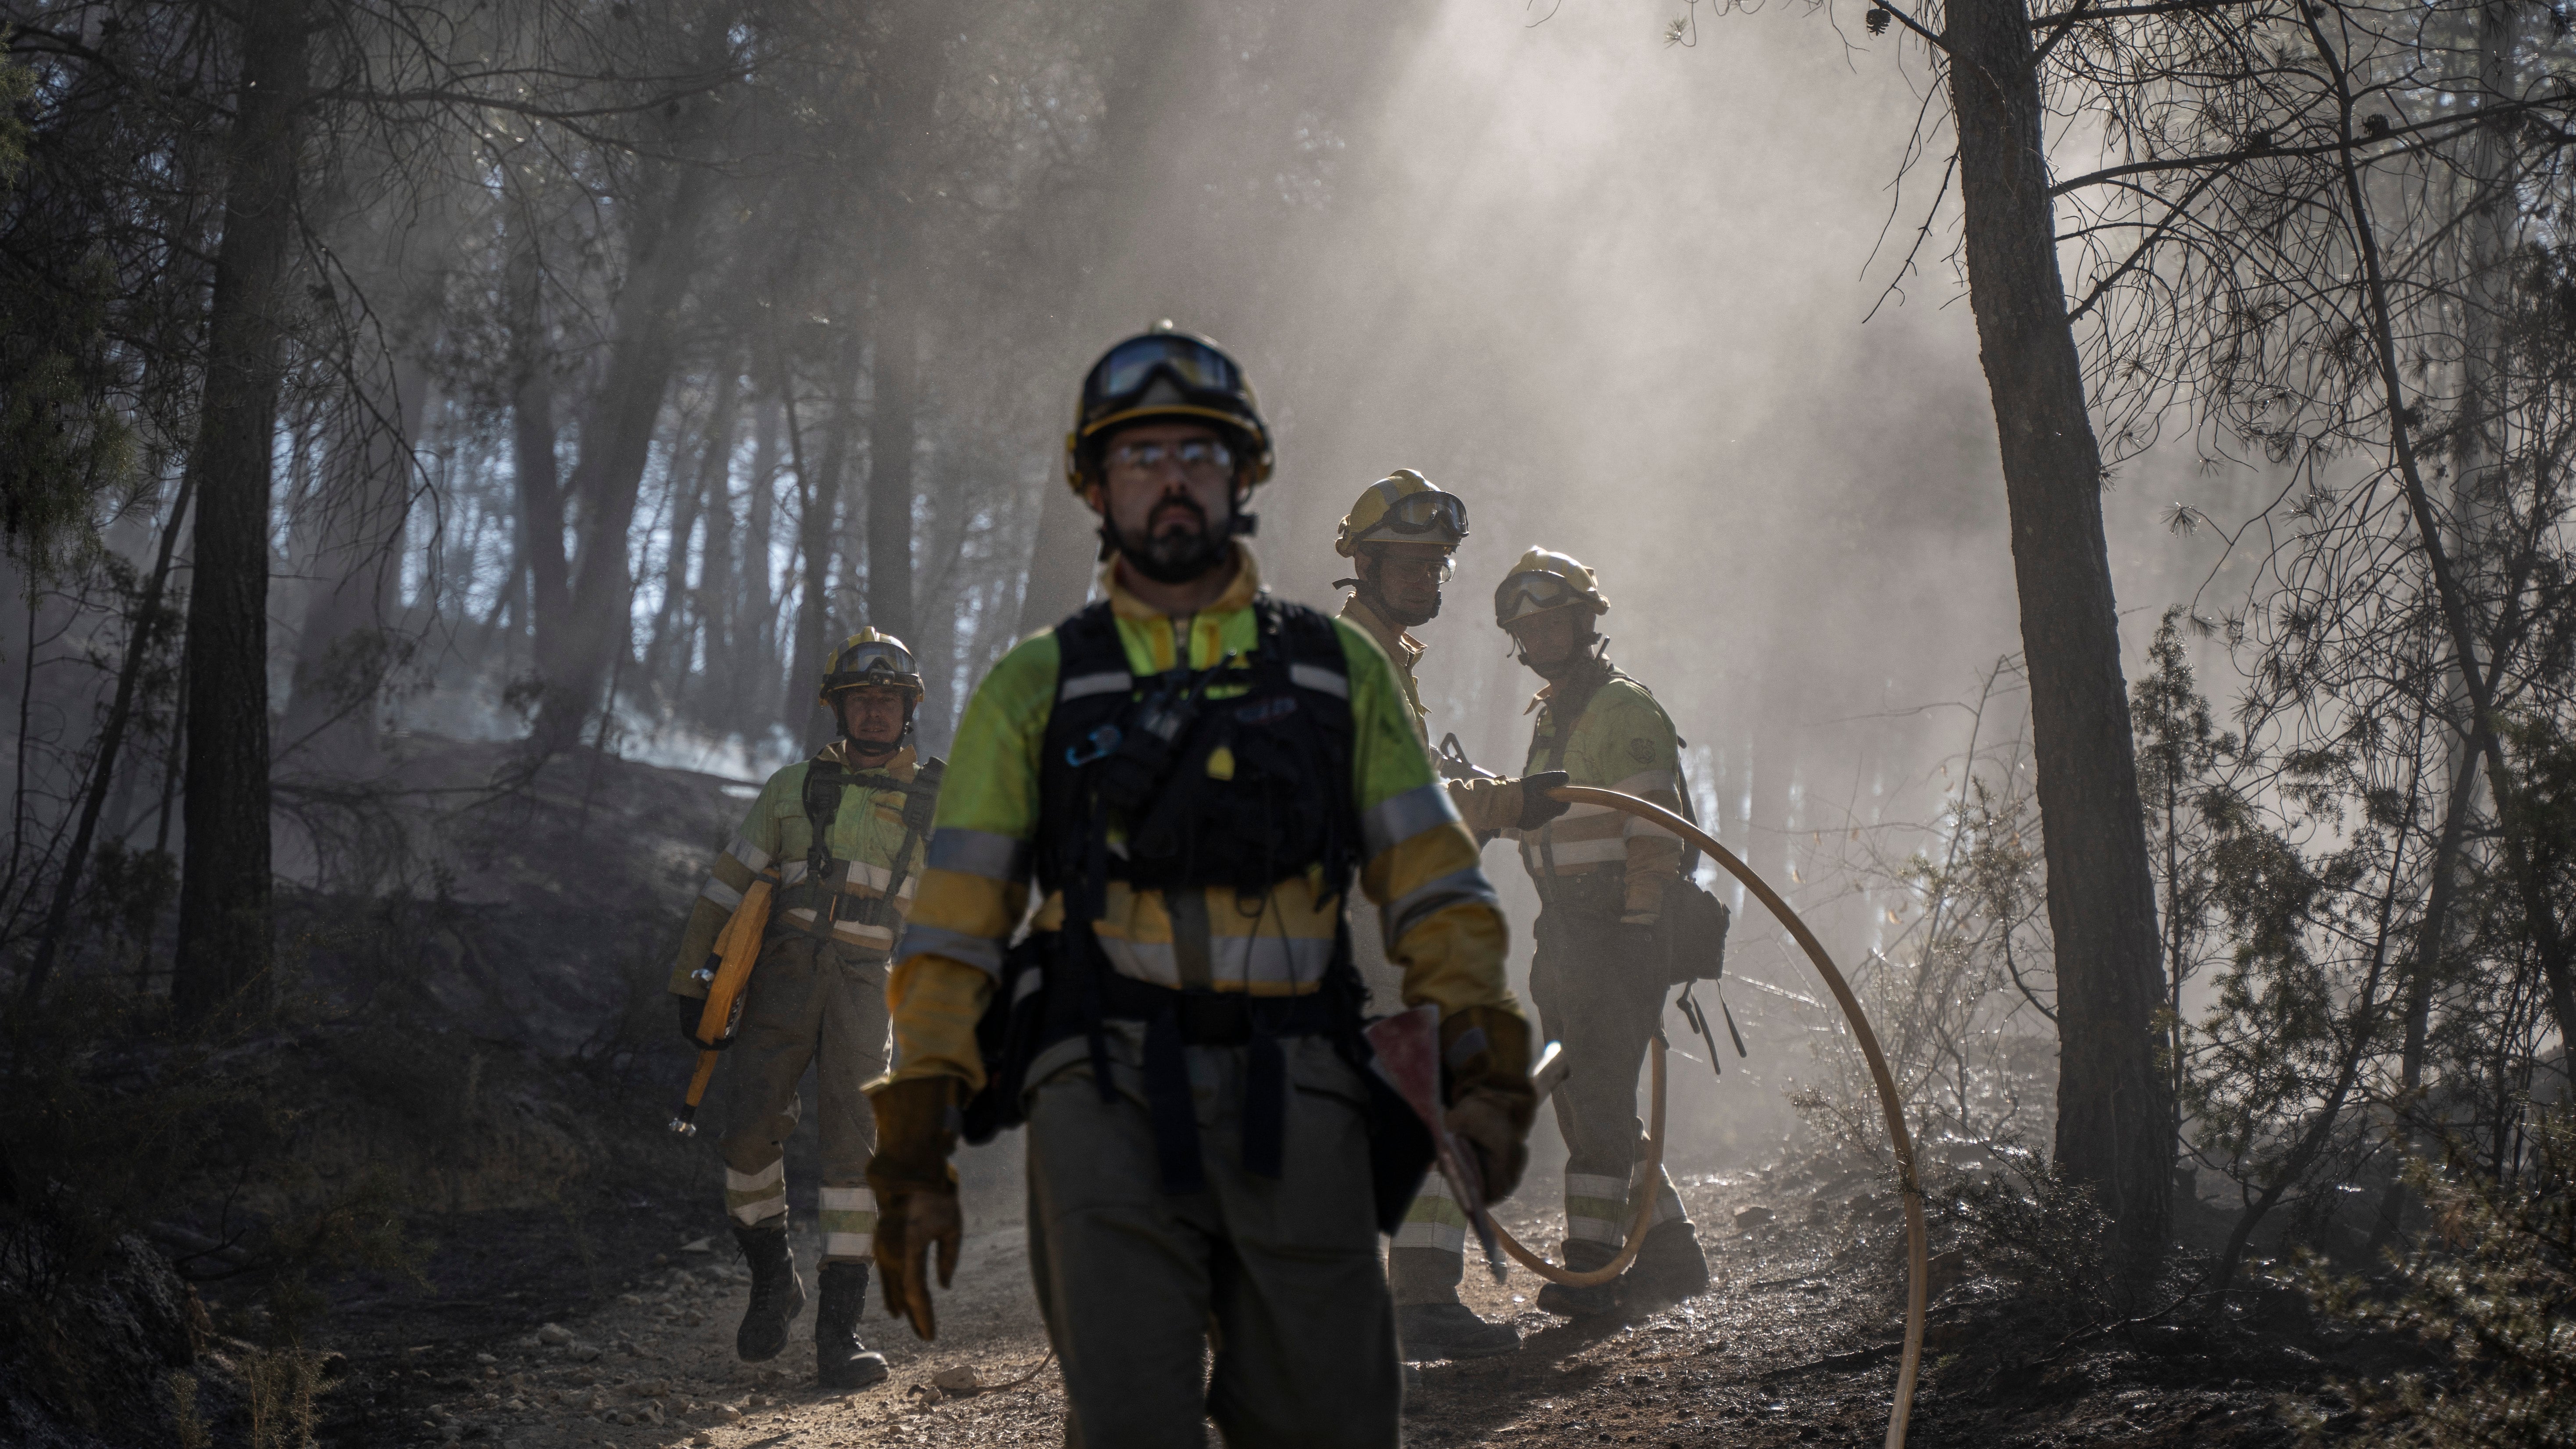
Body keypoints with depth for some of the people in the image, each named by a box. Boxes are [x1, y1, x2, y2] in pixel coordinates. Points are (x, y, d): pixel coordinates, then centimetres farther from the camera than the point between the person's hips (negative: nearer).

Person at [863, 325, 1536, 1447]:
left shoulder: (1339, 672, 16)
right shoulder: (1036, 689, 12)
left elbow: (1436, 891, 13)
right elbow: (953, 931, 9)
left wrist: (1486, 1071, -1)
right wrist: (914, 1152, 1)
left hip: (1295, 1104, 1)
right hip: (1107, 1095, -1)